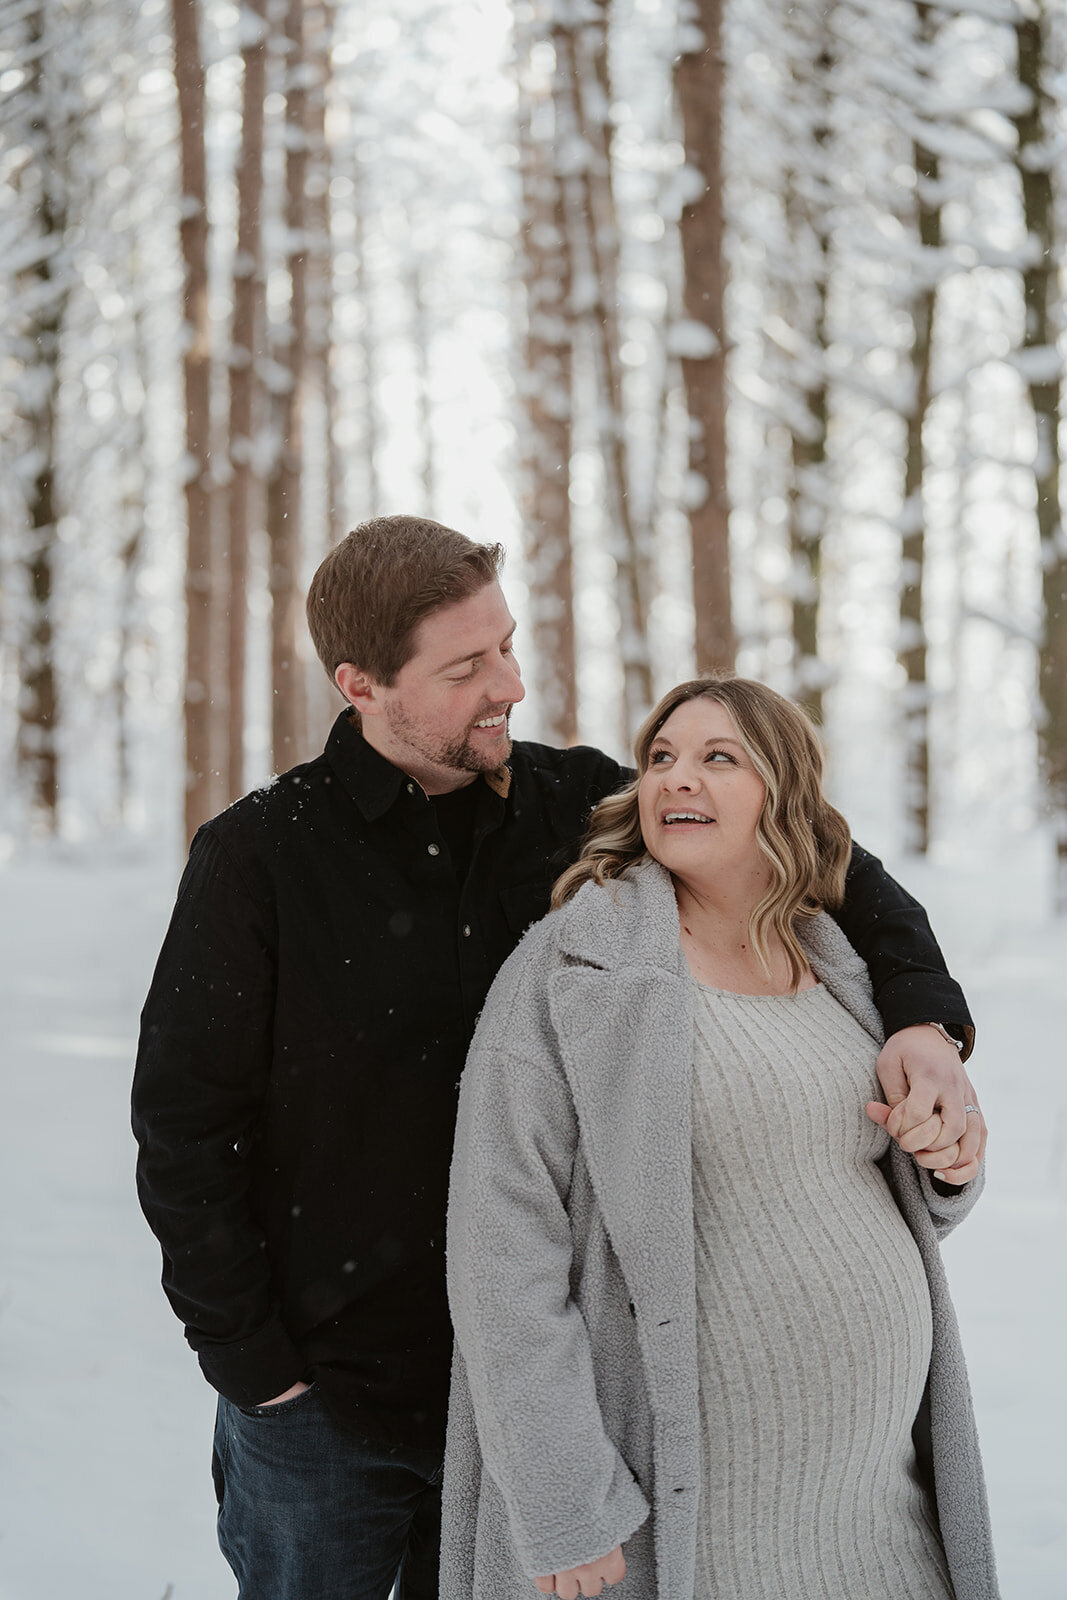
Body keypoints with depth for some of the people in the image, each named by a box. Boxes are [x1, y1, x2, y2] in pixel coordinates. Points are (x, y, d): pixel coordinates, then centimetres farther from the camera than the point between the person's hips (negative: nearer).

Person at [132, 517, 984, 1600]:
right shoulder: (258, 857, -10)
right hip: (326, 1390, -3)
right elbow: (184, 1125, -7)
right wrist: (253, 1366, -9)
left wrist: (923, 1019, -14)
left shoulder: (573, 808, -3)